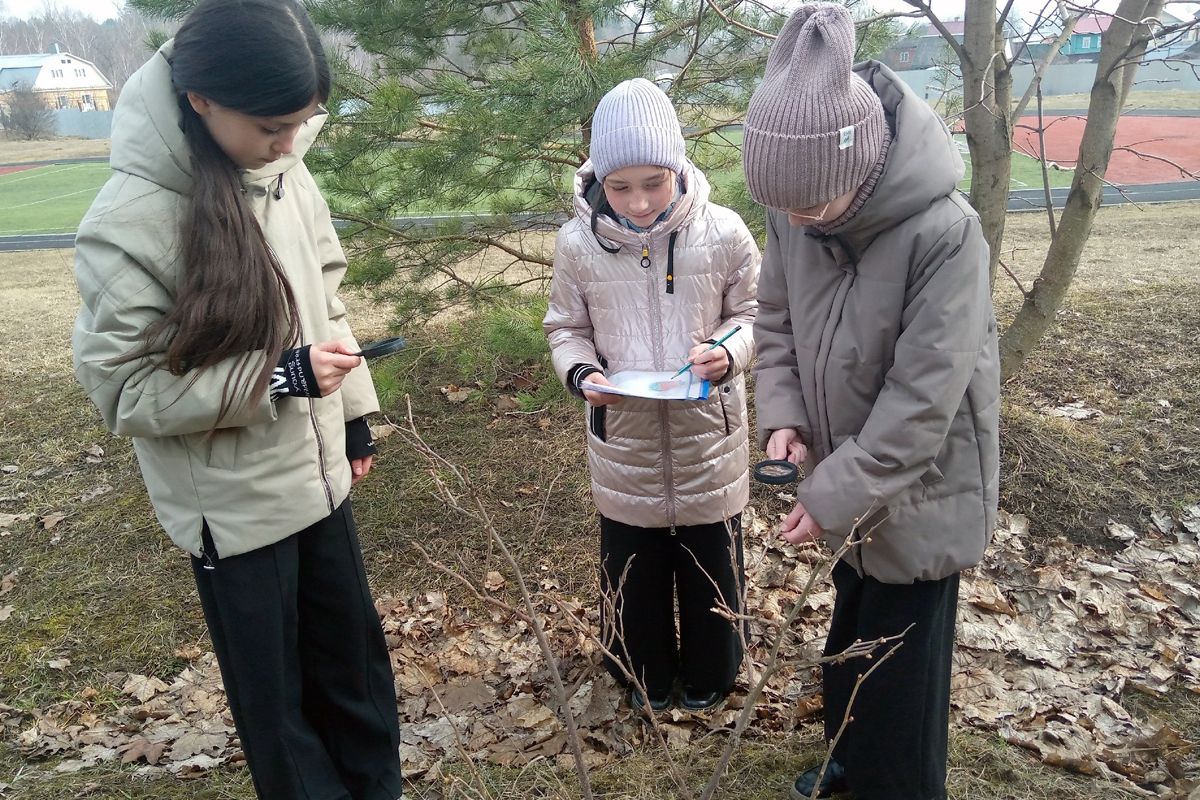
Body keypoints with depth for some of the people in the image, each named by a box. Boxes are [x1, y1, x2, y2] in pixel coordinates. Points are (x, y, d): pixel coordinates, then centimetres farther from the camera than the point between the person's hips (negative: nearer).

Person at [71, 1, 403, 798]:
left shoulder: (284, 173, -4)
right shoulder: (129, 221, -21)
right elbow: (124, 389, -17)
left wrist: (354, 416, 12)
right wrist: (281, 378, -25)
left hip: (318, 477, 6)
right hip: (234, 507, -6)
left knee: (355, 656, 23)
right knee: (274, 690, 16)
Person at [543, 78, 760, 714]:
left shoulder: (723, 232, -12)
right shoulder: (577, 243, -10)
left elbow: (752, 313, 1)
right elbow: (566, 328, 3)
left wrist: (728, 351, -20)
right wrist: (581, 373, -18)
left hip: (708, 433, 0)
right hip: (623, 438, 1)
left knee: (711, 564, 18)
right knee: (633, 570, 17)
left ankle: (709, 672, 45)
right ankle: (648, 673, 44)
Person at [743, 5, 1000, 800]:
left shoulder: (943, 233, -28)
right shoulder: (796, 214, -10)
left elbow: (923, 399, -25)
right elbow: (777, 323, 3)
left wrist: (833, 495, -22)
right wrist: (784, 416, -11)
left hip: (921, 491, -6)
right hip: (850, 477, 6)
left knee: (902, 660, 9)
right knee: (851, 634, 24)